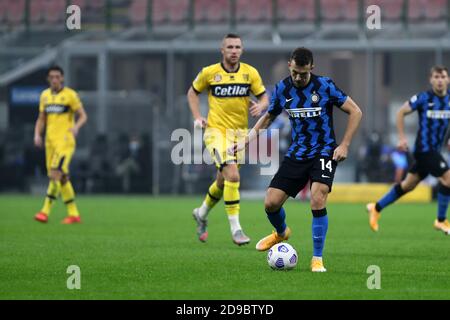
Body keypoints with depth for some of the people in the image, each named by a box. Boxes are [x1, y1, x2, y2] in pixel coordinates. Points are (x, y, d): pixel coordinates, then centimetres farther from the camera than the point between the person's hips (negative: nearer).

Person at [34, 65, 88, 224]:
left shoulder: (70, 95, -4)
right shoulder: (45, 95, 13)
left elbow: (83, 116, -4)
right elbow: (41, 119, 18)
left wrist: (76, 127, -24)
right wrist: (37, 134, 1)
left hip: (65, 140, -6)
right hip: (50, 141, 6)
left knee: (55, 173, -18)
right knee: (62, 178, 7)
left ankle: (45, 211, -17)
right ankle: (73, 214, 13)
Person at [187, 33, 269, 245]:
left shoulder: (250, 73, 1)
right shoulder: (209, 73, -4)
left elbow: (264, 98, 6)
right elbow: (193, 92, 12)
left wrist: (260, 106, -17)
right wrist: (197, 117, 0)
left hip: (238, 132, 4)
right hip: (215, 130, -4)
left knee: (223, 181, 16)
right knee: (232, 175, -23)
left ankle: (202, 214, 44)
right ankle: (235, 229, -19)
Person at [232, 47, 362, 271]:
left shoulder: (325, 86, -11)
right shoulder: (282, 89, 0)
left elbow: (355, 112, -5)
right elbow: (268, 117, 16)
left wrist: (344, 145, -12)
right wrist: (245, 141, 4)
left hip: (323, 152, -4)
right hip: (296, 154, 4)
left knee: (317, 202, -23)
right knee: (271, 203, -4)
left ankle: (317, 259, -10)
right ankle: (281, 233, 32)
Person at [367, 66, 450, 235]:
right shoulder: (423, 98, -10)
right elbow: (401, 112, -3)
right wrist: (401, 137, -9)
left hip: (434, 149, 7)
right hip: (424, 149, -7)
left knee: (409, 184, 14)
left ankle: (376, 208, 29)